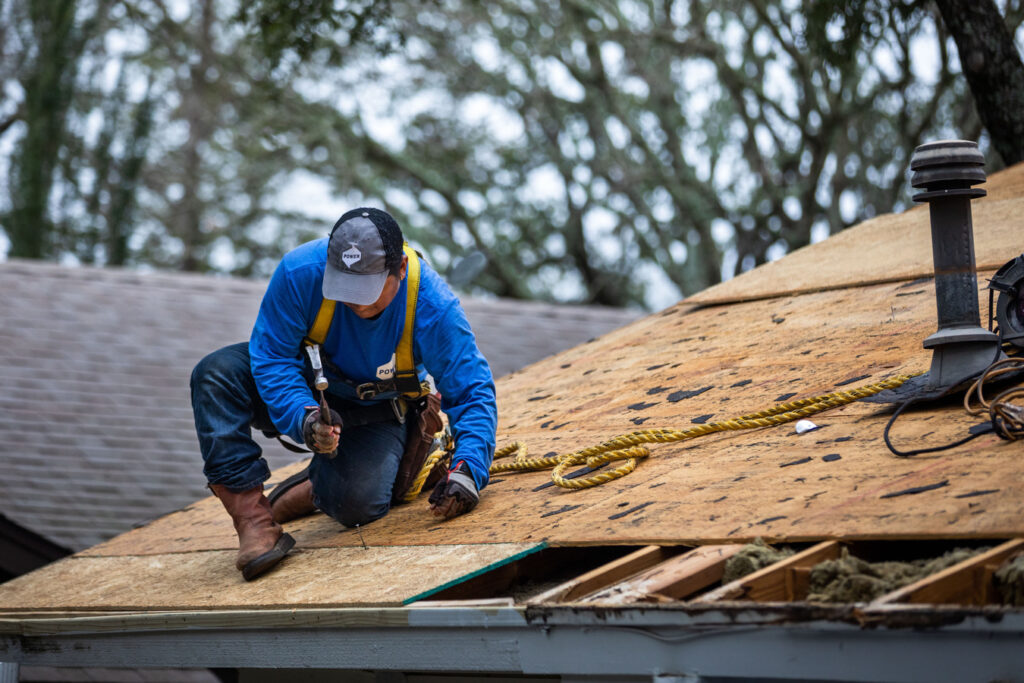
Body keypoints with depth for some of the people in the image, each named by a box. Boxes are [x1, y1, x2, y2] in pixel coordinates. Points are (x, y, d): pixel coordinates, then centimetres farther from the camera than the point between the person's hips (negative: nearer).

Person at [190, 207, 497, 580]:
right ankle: (251, 515, -28)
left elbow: (473, 392, -22)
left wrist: (466, 470, -37)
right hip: (305, 394, 2)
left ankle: (316, 487, 8)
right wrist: (306, 419, -38)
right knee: (216, 373, -28)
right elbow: (272, 357, -21)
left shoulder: (433, 306, -29)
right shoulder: (299, 272, -30)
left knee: (357, 504, -31)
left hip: (378, 412, -1)